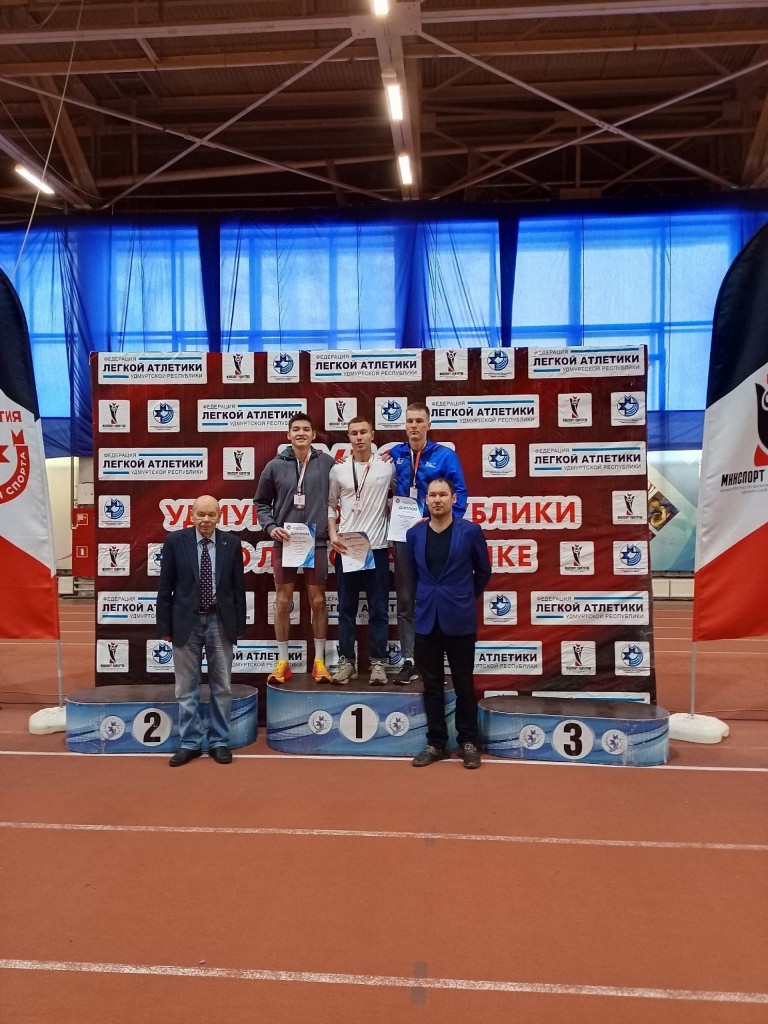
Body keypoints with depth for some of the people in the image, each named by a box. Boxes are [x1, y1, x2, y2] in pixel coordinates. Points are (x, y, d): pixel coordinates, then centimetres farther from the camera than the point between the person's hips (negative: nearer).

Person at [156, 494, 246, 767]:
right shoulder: (175, 541, -3)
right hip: (187, 622, -1)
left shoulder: (231, 543, 0)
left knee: (222, 687, 8)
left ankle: (219, 742, 20)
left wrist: (239, 626, 3)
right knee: (186, 688, 7)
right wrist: (165, 626, -2)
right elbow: (165, 588, 0)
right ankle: (190, 743, 19)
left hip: (220, 622, 1)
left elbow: (238, 587, 5)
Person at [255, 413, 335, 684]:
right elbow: (261, 503, 9)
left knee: (318, 601, 6)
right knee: (283, 601, 6)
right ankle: (282, 661, 17)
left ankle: (319, 661, 19)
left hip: (317, 542, -1)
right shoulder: (275, 466, 2)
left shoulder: (327, 463, 0)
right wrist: (271, 527, -6)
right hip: (284, 542, 1)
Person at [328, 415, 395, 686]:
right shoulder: (339, 469, 4)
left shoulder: (388, 467, 1)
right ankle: (347, 661, 15)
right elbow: (330, 505, 9)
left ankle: (378, 663, 11)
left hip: (377, 547, -1)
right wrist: (333, 534, -3)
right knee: (346, 607, 7)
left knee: (378, 608, 3)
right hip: (345, 547, 1)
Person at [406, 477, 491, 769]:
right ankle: (436, 742, 21)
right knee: (432, 685, 10)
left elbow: (483, 571, 7)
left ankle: (468, 742, 20)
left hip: (459, 620, -2)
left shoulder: (470, 531, -4)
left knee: (464, 685, 7)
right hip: (426, 620, 3)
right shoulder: (414, 534, 4)